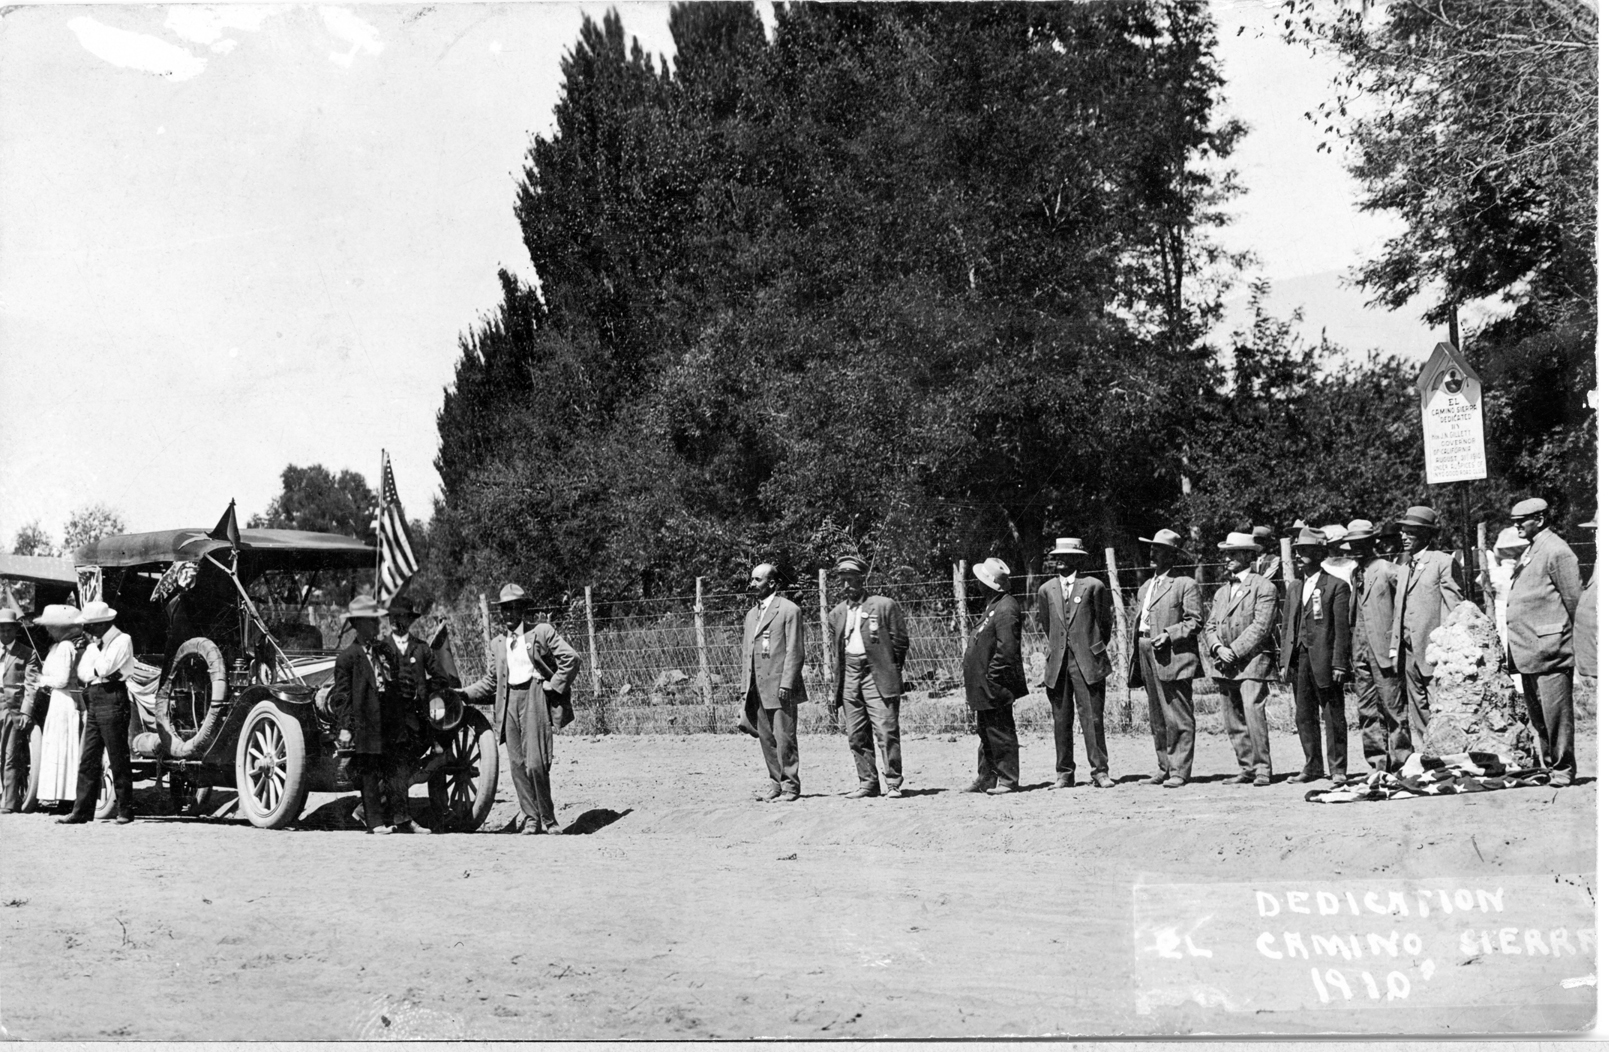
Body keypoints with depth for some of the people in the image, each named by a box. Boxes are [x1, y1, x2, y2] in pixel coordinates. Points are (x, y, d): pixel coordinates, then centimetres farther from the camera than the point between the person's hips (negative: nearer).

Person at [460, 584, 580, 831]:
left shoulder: (542, 631, 1)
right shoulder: (498, 643, 18)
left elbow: (572, 659, -5)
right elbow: (491, 681, 24)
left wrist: (554, 686, -7)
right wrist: (464, 693, 12)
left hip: (535, 697, -5)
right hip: (509, 700, 6)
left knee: (535, 763, -12)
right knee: (517, 764, 1)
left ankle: (548, 818, 2)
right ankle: (531, 817, 9)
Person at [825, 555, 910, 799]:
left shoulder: (885, 606, -1)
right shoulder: (836, 614, 14)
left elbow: (900, 643, 2)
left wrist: (891, 670, 0)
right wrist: (835, 688, 13)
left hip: (878, 676, -5)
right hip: (849, 676, 5)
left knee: (886, 731, -8)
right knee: (857, 736, 5)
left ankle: (894, 783, -2)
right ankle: (867, 783, 12)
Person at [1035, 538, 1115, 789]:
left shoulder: (1093, 586, -1)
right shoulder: (1046, 590, 9)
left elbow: (1105, 622, 10)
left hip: (1088, 662, -3)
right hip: (1057, 663, 3)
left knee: (1092, 718, -5)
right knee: (1061, 720, 4)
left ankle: (1099, 771, 0)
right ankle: (1064, 773, 11)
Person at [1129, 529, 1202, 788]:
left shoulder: (1186, 585, 0)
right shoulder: (1145, 588, 22)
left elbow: (1195, 623, -6)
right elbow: (1134, 621, 25)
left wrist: (1169, 634, -18)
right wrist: (1133, 650, 12)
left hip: (1173, 658, -8)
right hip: (1147, 659, 8)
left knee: (1178, 718, -7)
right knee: (1157, 719, 11)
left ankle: (1179, 771, -6)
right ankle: (1164, 767, 17)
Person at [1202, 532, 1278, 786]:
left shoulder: (1263, 587, -1)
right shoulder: (1222, 591, 21)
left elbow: (1261, 627, -10)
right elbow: (1210, 626, 15)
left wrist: (1234, 650, -14)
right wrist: (1218, 647, -5)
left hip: (1252, 660, -7)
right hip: (1225, 664, 7)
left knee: (1253, 712, -17)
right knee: (1233, 721, 5)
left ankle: (1263, 768, -11)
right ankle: (1247, 768, 11)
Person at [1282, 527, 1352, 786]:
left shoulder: (1337, 586, -4)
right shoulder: (1296, 588, 16)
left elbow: (1342, 628, -8)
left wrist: (1339, 663, -13)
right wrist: (1285, 660, 10)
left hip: (1324, 661, -6)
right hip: (1299, 660, 6)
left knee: (1333, 718, -1)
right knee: (1304, 717, 10)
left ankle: (1337, 770, 4)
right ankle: (1312, 767, 18)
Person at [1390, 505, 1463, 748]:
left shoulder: (1442, 562, -5)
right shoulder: (1403, 570, 19)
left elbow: (1454, 606, -8)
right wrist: (1395, 645, 11)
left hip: (1434, 652, -8)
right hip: (1409, 652, 8)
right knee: (1417, 717, 10)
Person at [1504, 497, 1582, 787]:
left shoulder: (1556, 551, -11)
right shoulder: (1529, 552, 18)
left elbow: (1574, 600, -12)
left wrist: (1568, 639, -8)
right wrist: (1514, 645, 16)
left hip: (1550, 649, -9)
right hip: (1528, 650, 9)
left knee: (1556, 712, -4)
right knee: (1536, 713, 14)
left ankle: (1563, 769, 2)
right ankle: (1546, 763, 24)